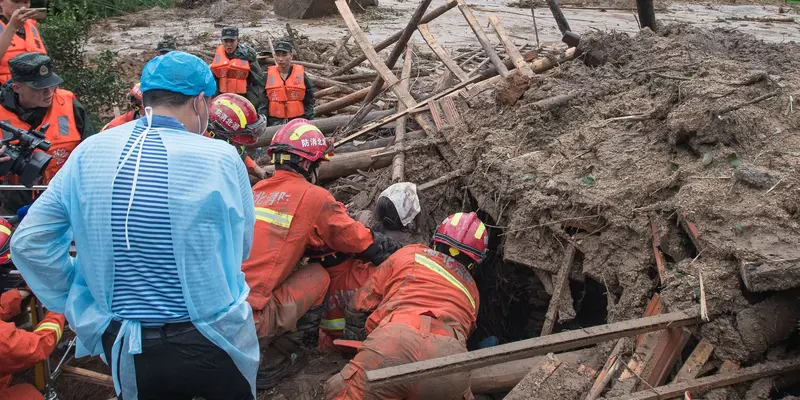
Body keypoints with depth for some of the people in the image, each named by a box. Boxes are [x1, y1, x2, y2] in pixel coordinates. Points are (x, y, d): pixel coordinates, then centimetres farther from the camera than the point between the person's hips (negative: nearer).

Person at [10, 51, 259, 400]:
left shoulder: (87, 153, -5)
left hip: (127, 346, 3)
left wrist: (72, 301, 7)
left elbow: (28, 242, -3)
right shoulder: (220, 158, -16)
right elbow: (241, 246, -3)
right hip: (213, 343, -2)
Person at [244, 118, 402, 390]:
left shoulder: (257, 189, 16)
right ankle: (272, 367, 11)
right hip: (249, 321, -6)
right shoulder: (313, 197, -2)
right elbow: (361, 241, 7)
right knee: (318, 275, 11)